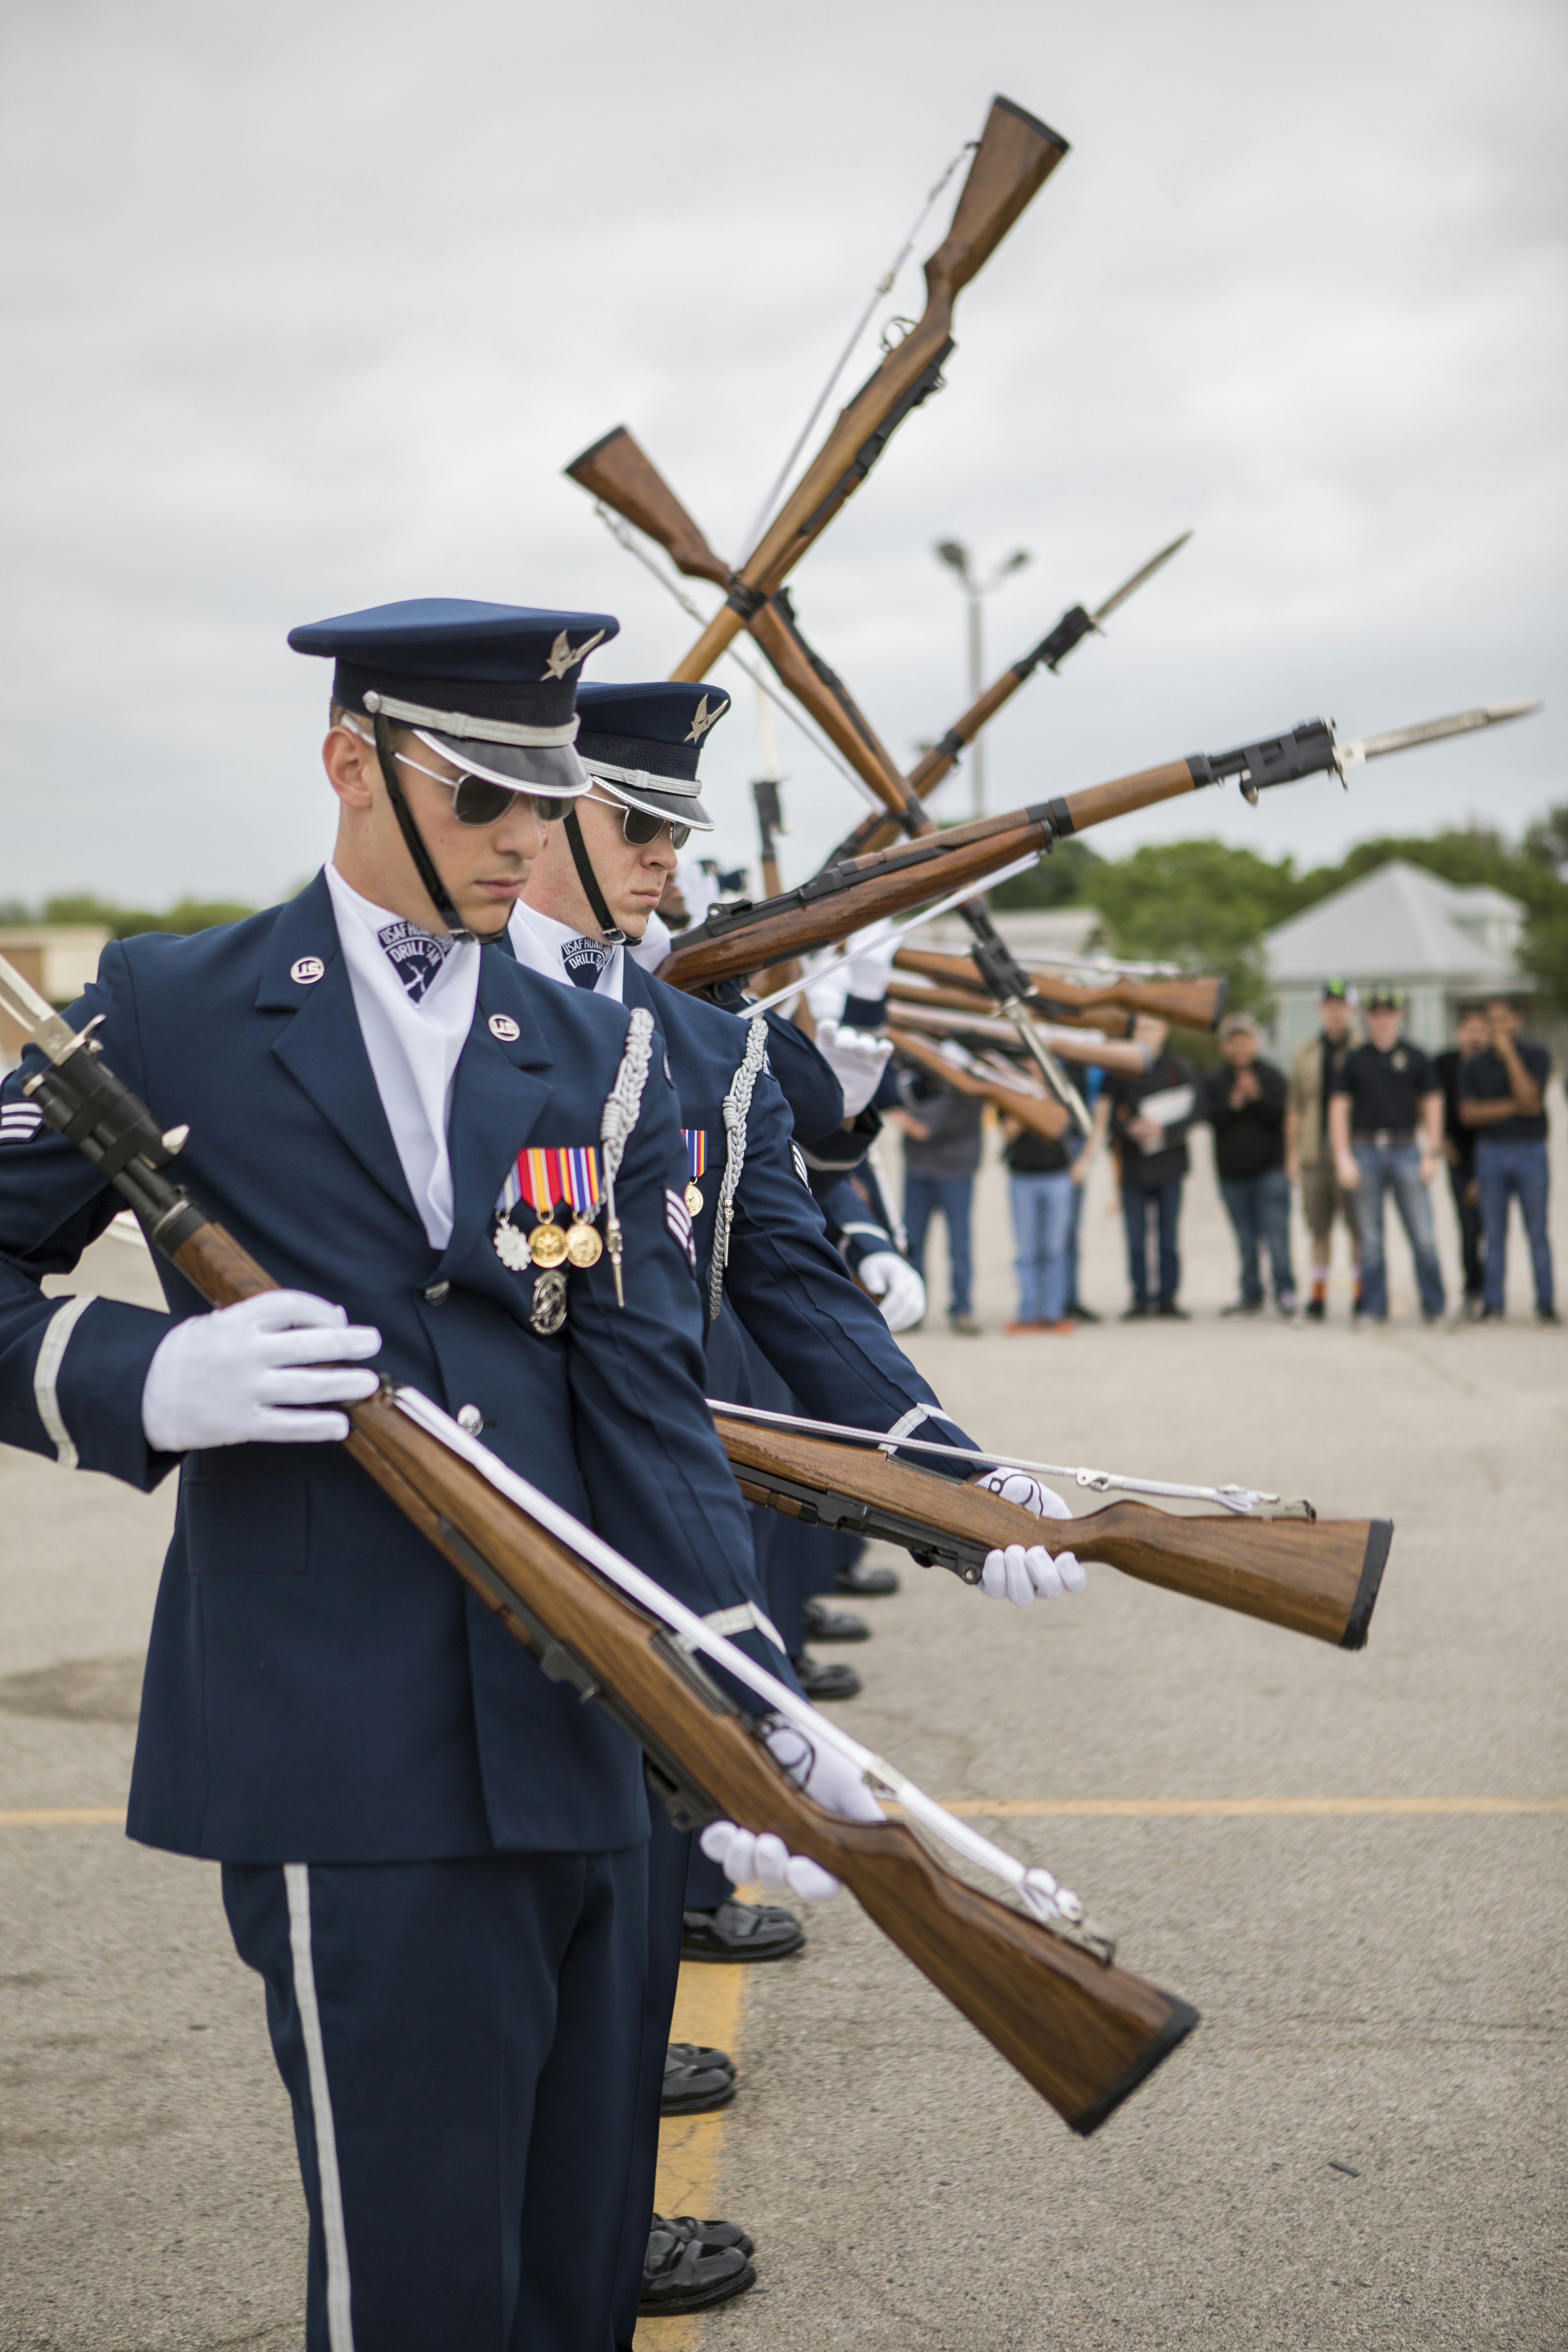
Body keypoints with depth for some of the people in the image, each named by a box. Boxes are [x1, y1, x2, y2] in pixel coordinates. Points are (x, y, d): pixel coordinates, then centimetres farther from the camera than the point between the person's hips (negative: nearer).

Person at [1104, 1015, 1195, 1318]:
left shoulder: (1179, 1070, 3)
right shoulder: (1120, 1069, 4)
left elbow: (1188, 1114, -3)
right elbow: (1109, 1113, -1)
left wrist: (1164, 1132, -20)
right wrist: (1131, 1129, -20)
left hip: (1168, 1165, 0)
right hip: (1132, 1165, 0)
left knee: (1168, 1238, 4)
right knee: (1136, 1240, 2)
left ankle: (1168, 1298, 13)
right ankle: (1140, 1299, 11)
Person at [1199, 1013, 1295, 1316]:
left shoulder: (1272, 1077, 2)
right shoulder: (1213, 1082, 7)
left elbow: (1283, 1115, -7)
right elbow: (1208, 1116, -7)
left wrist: (1257, 1098, -20)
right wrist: (1232, 1104, -23)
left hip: (1270, 1169, -3)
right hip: (1233, 1173, 3)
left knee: (1276, 1234, -12)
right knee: (1246, 1240, 9)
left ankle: (1285, 1291, -4)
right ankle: (1252, 1296, 17)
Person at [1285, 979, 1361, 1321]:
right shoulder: (1305, 1055, 14)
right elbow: (1295, 1107, 14)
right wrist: (1292, 1153, 8)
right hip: (1315, 1150, 3)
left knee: (1359, 1225, -3)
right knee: (1319, 1226, 6)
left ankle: (1361, 1293, 4)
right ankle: (1318, 1294, 12)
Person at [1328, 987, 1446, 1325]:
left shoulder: (1414, 1057, 7)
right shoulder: (1354, 1059, 7)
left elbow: (1432, 1105, 8)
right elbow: (1339, 1108, 6)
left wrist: (1433, 1154, 0)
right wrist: (1343, 1157, -3)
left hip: (1406, 1150, -1)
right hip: (1366, 1152, 1)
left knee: (1422, 1235, -5)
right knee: (1370, 1237, 3)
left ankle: (1434, 1308, 3)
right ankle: (1374, 1307, 9)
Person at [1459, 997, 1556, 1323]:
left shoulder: (1536, 1055, -2)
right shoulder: (1474, 1065, 4)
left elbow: (1529, 1098, -17)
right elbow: (1469, 1114, -4)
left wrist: (1509, 1053, -19)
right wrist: (1513, 1107, -12)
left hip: (1531, 1152, -2)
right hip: (1491, 1152, 2)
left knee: (1537, 1232, -2)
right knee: (1495, 1235, 1)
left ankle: (1546, 1305, 2)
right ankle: (1494, 1306, 4)